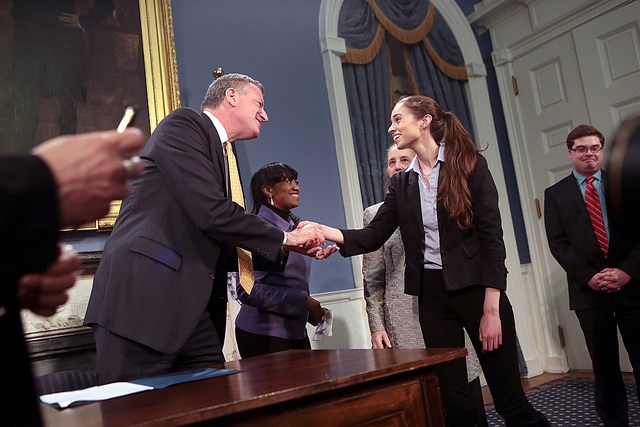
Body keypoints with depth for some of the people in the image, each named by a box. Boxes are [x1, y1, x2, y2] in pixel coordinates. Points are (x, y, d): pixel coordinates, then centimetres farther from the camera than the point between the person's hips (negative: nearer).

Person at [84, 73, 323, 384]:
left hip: (193, 311, 9)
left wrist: (292, 245, 13)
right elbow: (212, 212, -16)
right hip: (142, 301, -8)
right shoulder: (183, 124, -2)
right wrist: (284, 238, -3)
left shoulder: (219, 154, 23)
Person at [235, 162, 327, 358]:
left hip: (296, 332, 8)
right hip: (264, 335, -8)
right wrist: (303, 301, -20)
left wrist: (312, 310, 6)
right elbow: (248, 290, -21)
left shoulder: (294, 226, 10)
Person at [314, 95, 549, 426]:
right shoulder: (401, 183, 9)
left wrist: (491, 309, -15)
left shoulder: (470, 166, -5)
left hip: (476, 287, -4)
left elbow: (492, 238, -10)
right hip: (432, 294, 4)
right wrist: (328, 232, -16)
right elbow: (374, 235, 2)